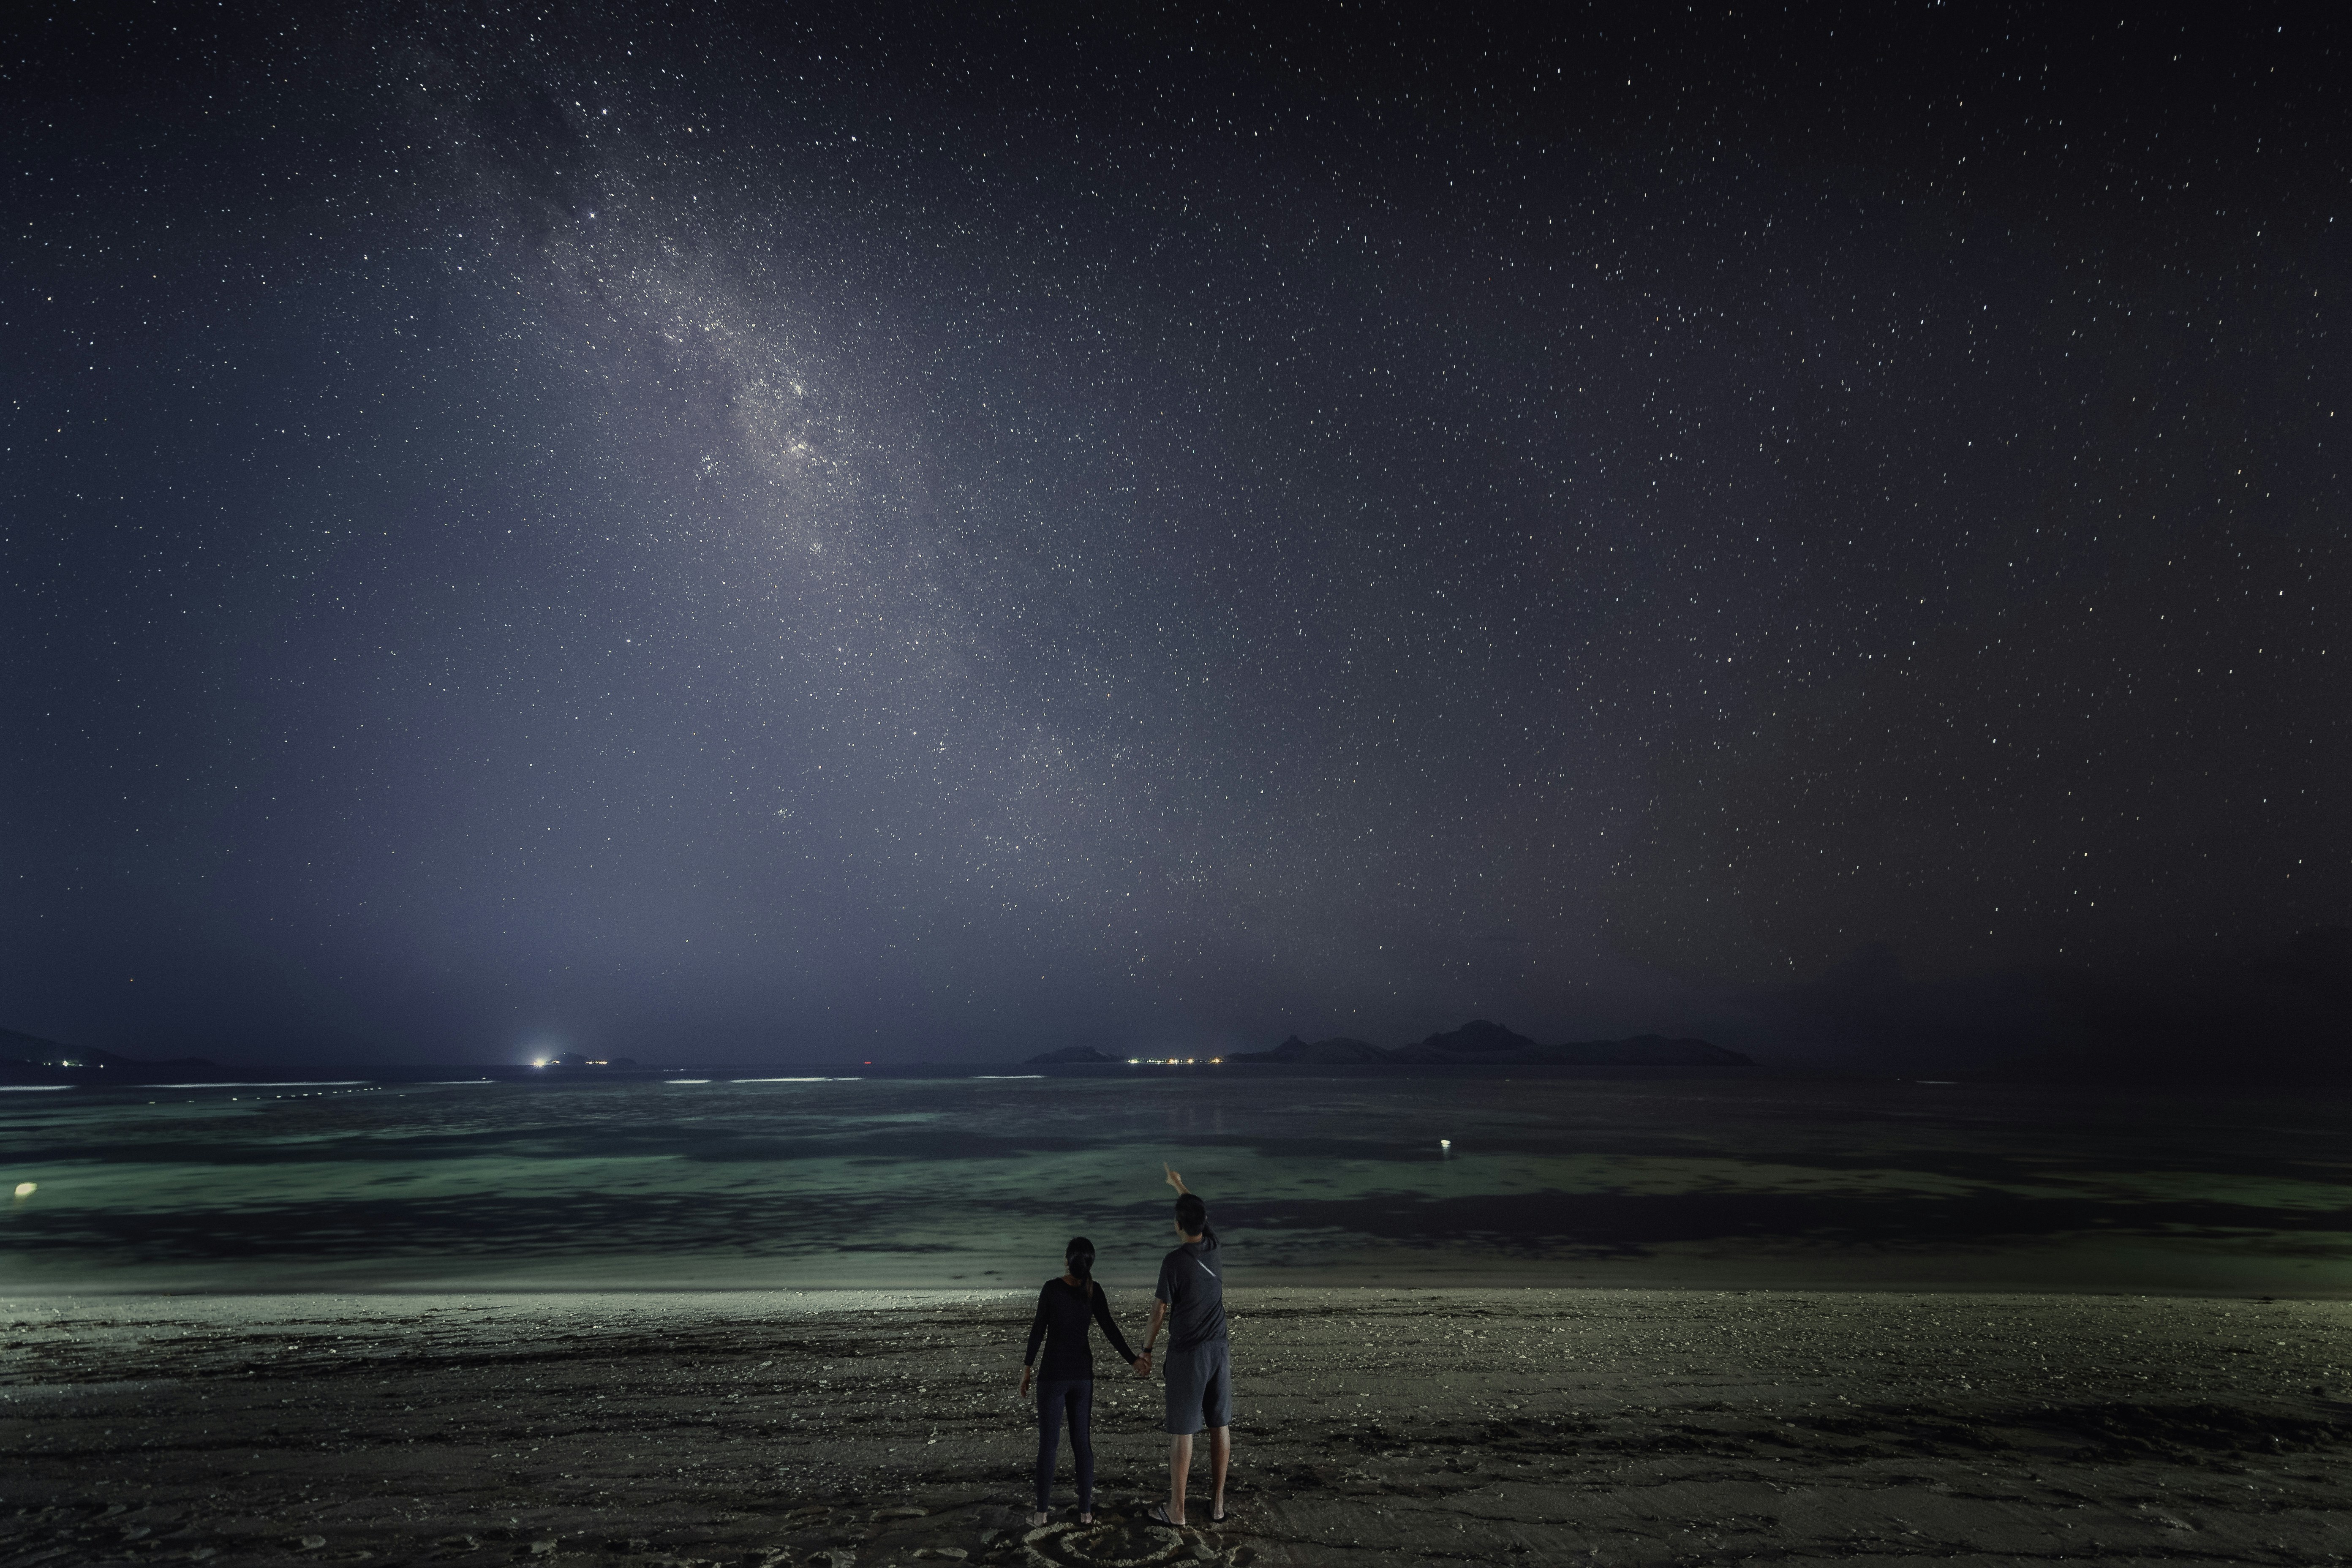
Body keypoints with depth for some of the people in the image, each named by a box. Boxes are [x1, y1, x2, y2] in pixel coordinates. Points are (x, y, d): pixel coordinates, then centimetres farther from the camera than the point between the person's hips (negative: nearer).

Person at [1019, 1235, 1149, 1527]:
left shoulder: (1052, 1288, -13)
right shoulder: (1094, 1291, -3)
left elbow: (1039, 1330, -11)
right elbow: (1110, 1330, -4)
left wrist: (1027, 1367, -2)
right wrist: (1133, 1360, 4)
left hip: (1053, 1374, -3)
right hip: (1083, 1374, 3)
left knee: (1048, 1442, 5)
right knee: (1082, 1441, 10)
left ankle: (1042, 1511, 10)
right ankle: (1086, 1511, 13)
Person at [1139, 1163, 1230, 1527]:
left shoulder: (1174, 1262, -18)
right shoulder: (1214, 1248, -1)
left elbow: (1159, 1312, -11)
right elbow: (1201, 1213, 20)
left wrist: (1146, 1349, 5)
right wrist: (1179, 1184, 35)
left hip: (1187, 1354, -6)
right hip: (1219, 1350, 6)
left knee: (1182, 1431, 3)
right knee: (1220, 1425, 11)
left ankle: (1176, 1509, 12)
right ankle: (1217, 1504, 19)